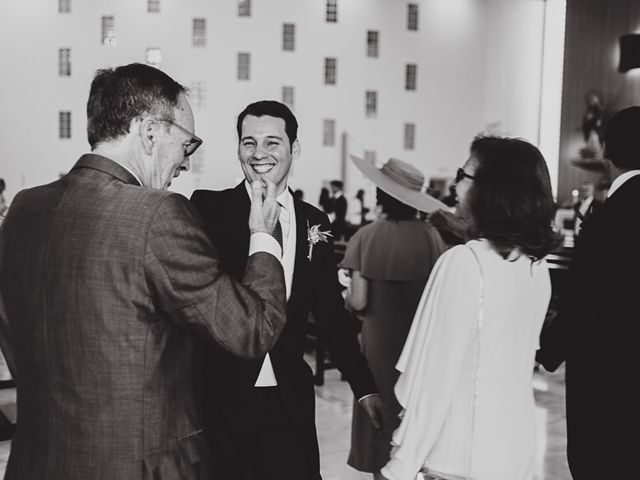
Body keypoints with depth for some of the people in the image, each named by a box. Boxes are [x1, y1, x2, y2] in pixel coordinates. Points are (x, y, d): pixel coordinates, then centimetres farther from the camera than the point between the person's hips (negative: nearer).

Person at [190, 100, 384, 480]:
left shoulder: (314, 222, 7)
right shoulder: (208, 209, -3)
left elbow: (331, 313, 12)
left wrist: (365, 387, 10)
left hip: (288, 402, 3)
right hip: (217, 396, -2)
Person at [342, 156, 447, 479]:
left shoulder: (367, 236, -11)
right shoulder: (431, 236, -9)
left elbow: (359, 301, -13)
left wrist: (345, 295, 8)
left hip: (379, 341, -1)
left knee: (381, 413, 13)